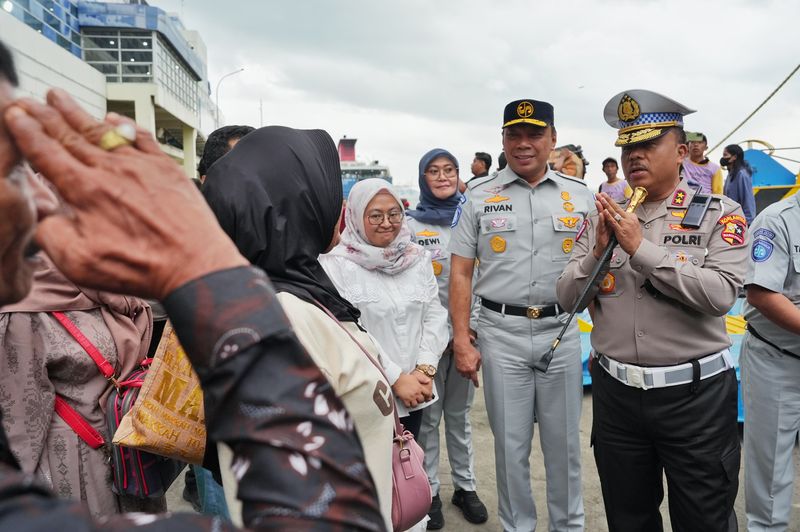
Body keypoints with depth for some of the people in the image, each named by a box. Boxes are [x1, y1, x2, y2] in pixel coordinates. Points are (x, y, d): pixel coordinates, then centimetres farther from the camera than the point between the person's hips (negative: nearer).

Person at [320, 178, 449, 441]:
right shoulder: (337, 265, -12)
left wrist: (424, 370, -7)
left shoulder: (417, 258, 6)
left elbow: (435, 315, 5)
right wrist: (396, 379, -14)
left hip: (414, 391, 5)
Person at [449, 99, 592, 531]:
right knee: (510, 444, 10)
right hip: (501, 333, -1)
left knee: (564, 442, 14)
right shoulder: (479, 197, 1)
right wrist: (462, 341, -5)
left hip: (561, 331, 1)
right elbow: (460, 273, 1)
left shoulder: (578, 195, 5)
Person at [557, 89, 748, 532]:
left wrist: (641, 248, -22)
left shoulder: (719, 214, -5)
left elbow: (721, 293, -20)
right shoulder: (603, 217, 4)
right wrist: (598, 251, -15)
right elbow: (567, 297, 1)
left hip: (695, 393, -3)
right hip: (615, 392, 4)